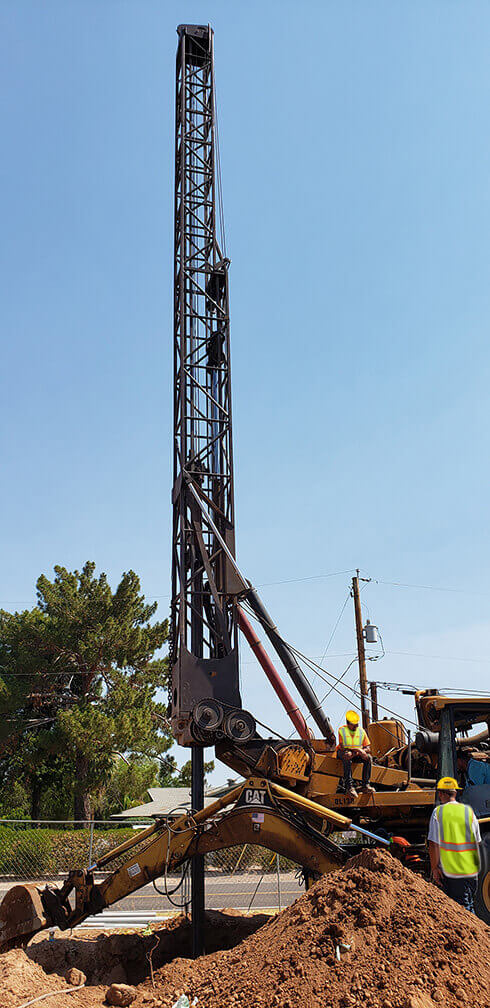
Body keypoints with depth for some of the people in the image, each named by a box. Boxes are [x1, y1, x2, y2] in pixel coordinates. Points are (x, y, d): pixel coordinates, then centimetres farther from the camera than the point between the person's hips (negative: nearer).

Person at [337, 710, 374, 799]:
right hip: (343, 752, -3)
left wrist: (363, 751, -28)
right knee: (347, 759, -37)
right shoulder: (342, 730, -11)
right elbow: (342, 747, -18)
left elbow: (368, 748, -3)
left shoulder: (361, 731, -2)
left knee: (368, 758, -24)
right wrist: (355, 751, -31)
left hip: (357, 755, 3)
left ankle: (366, 785, -24)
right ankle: (349, 786, -40)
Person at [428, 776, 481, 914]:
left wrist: (434, 868, -1)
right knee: (468, 908, 11)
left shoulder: (438, 812, -6)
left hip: (448, 871, -2)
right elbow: (477, 842, 7)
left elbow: (433, 844, -9)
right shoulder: (468, 811, 1)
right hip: (470, 871, 2)